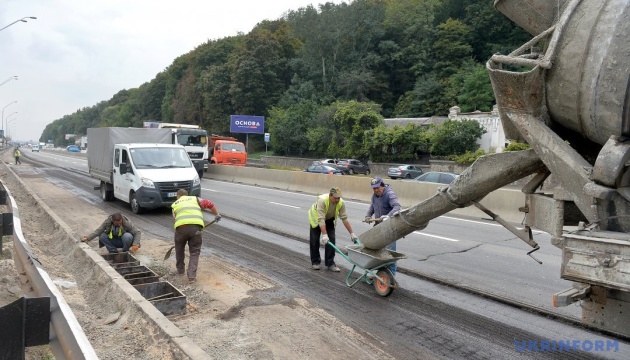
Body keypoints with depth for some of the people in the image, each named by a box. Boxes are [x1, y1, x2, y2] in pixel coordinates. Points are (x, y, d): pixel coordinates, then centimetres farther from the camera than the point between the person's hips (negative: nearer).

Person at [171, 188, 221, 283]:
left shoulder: (175, 204, 28)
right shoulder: (195, 199, 25)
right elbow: (209, 204, 15)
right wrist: (217, 215, 27)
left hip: (181, 227, 1)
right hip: (196, 227, -1)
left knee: (179, 249, 26)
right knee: (194, 252, 12)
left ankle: (180, 270, 42)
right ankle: (192, 276, 5)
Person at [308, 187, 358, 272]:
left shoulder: (341, 203, -27)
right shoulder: (322, 200, -40)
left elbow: (344, 219, -22)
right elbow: (321, 219, -45)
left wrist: (352, 234, -23)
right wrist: (324, 235, -51)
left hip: (329, 219, 3)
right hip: (316, 217, -3)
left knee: (331, 239, -7)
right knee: (315, 240, 1)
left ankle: (330, 263, 1)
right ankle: (315, 262, 18)